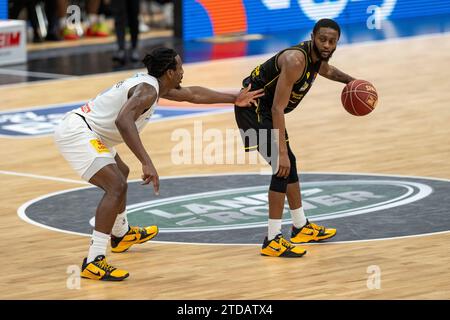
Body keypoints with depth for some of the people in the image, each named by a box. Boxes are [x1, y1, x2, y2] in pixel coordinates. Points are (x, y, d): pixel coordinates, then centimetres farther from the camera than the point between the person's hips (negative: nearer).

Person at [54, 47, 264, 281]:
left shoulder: (153, 83, 13)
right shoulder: (147, 90, -19)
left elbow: (192, 94, 30)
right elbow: (123, 120, -38)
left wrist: (234, 99, 36)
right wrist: (147, 163, -43)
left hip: (77, 128, 11)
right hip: (77, 132, -11)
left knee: (120, 173, 32)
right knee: (116, 186, -22)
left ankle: (121, 235, 53)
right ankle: (93, 262, -28)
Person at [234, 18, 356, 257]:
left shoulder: (318, 57, -1)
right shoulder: (296, 60, -30)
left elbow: (327, 71, 29)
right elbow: (278, 108, -33)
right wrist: (281, 152, -36)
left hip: (266, 110, 10)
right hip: (253, 109, -10)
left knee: (289, 164, 20)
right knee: (282, 166, -17)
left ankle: (301, 228, 36)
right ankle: (272, 241, -15)